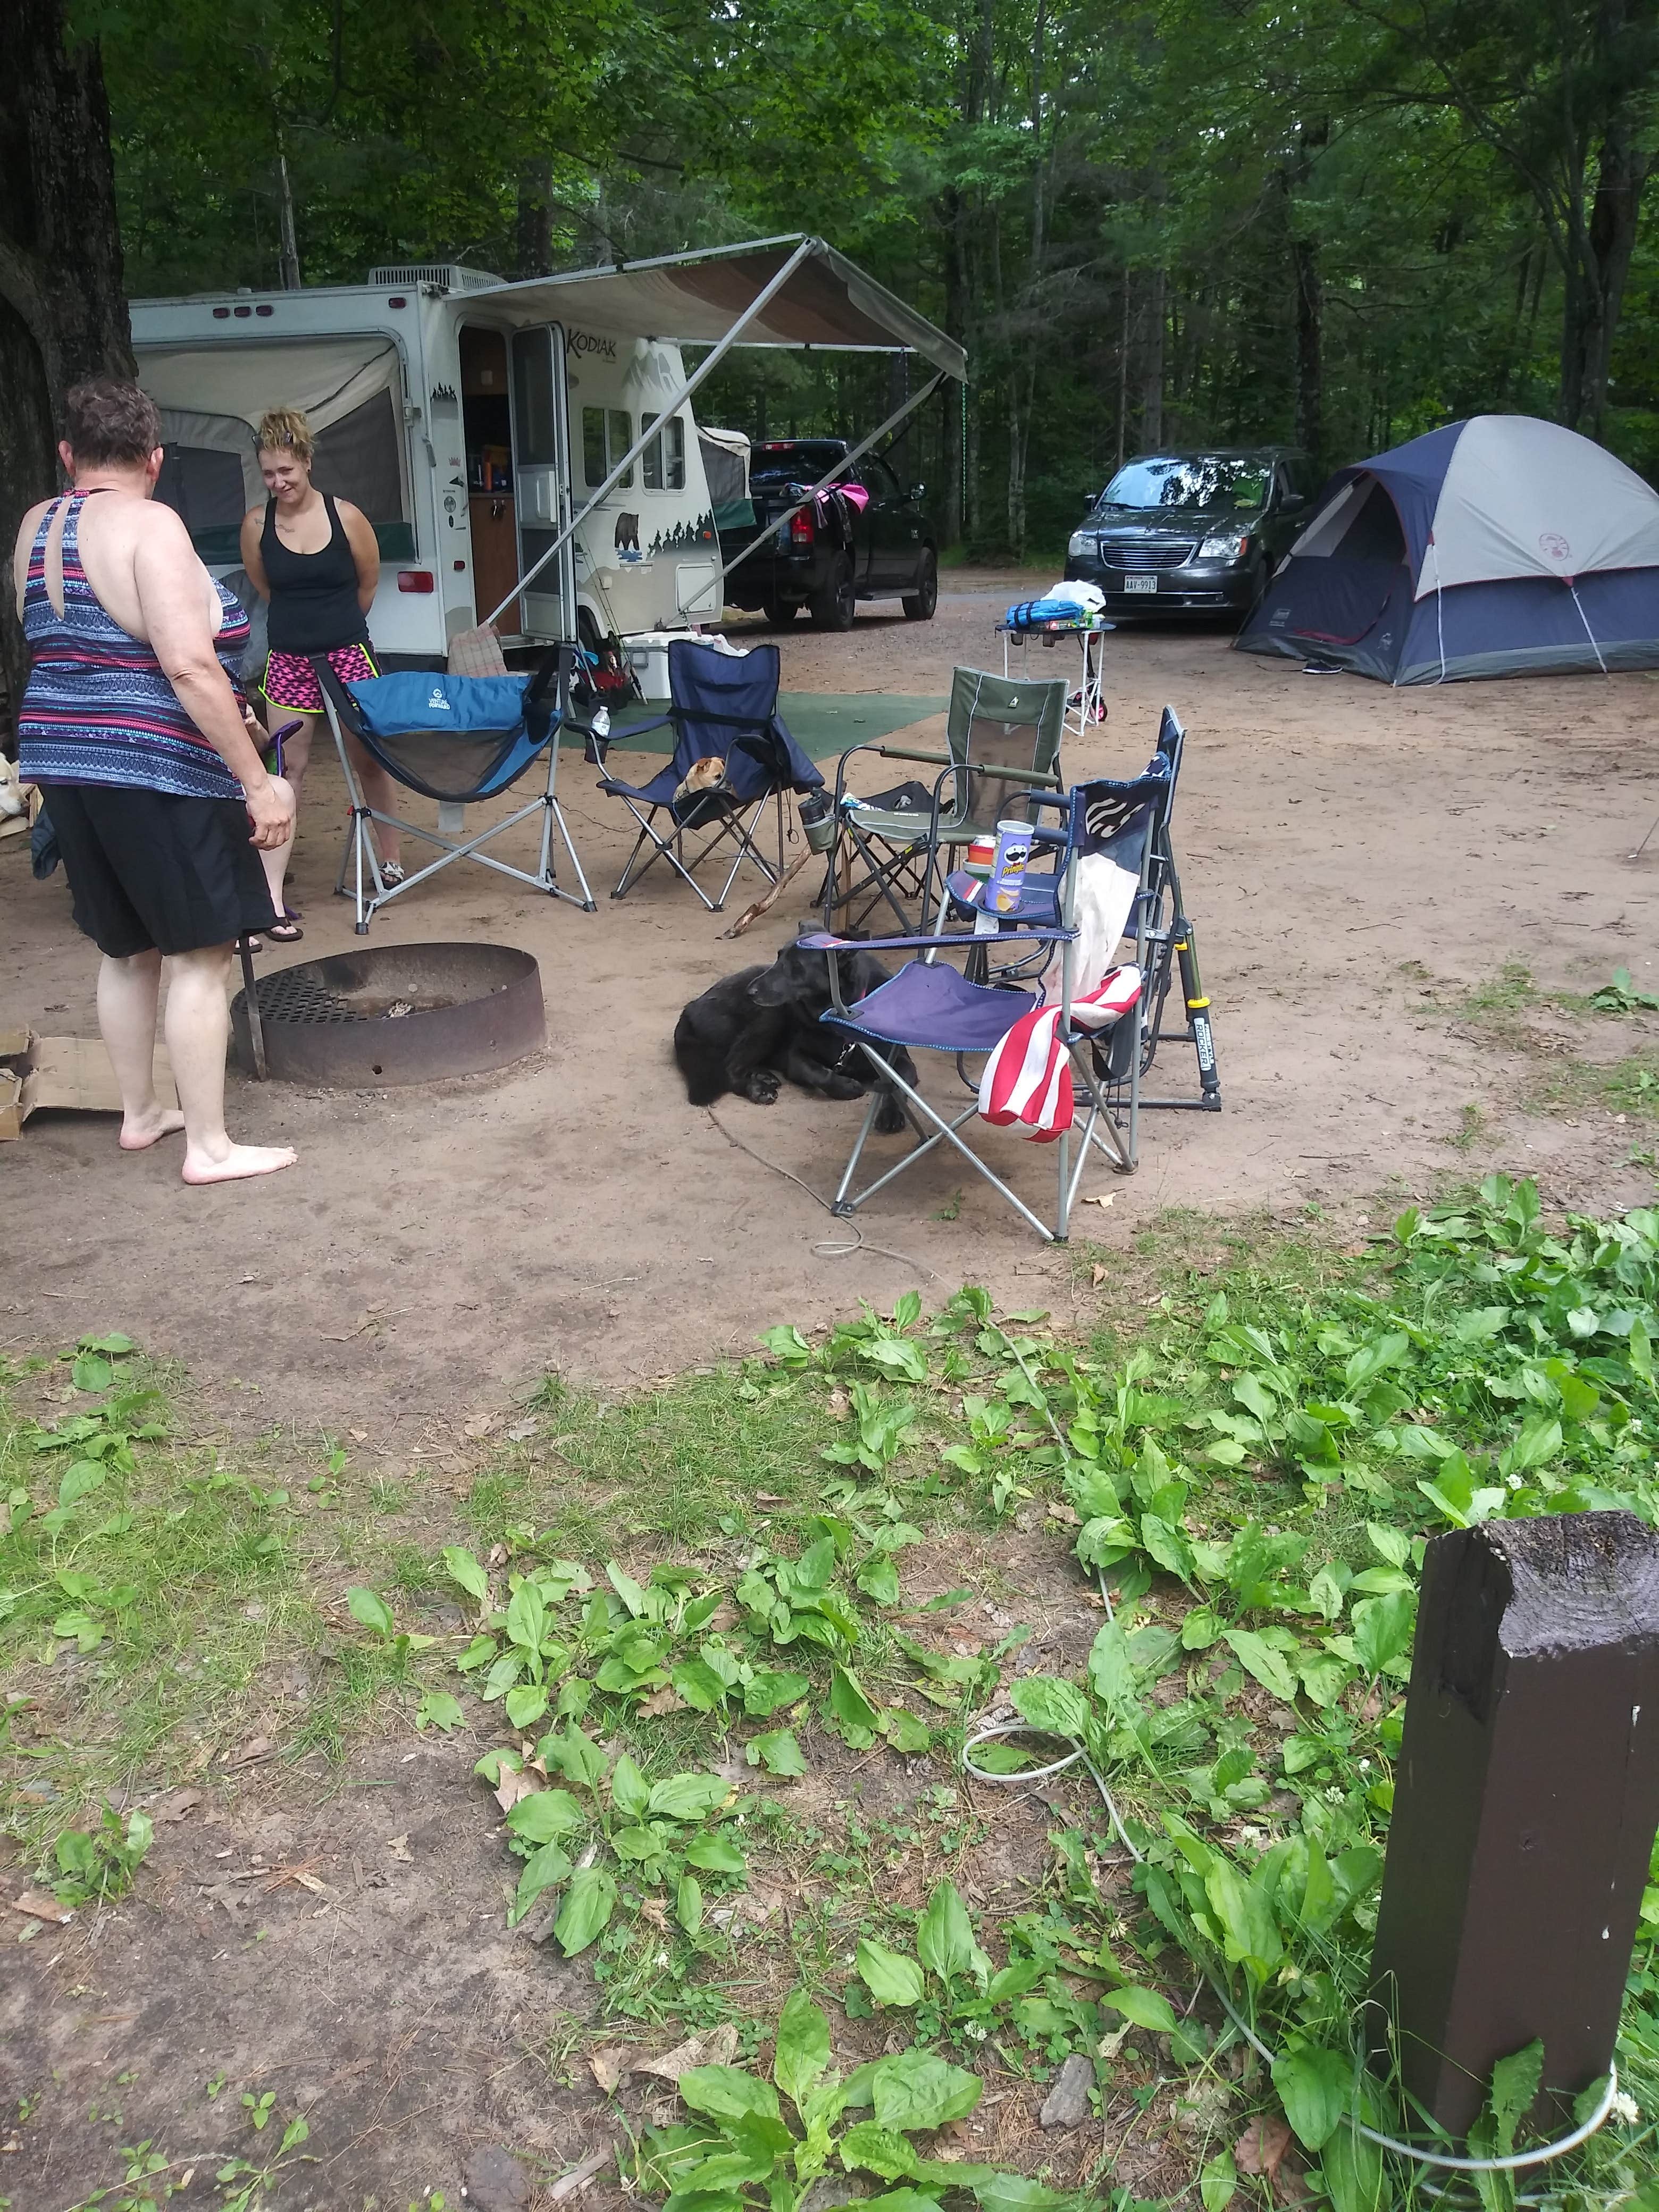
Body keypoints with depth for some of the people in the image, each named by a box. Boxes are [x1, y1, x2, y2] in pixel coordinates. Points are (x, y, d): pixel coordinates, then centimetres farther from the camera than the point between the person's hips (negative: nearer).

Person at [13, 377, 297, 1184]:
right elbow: (189, 665, -21)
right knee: (198, 957, 0)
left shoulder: (36, 527, 12)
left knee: (126, 950, 19)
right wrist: (257, 780, -19)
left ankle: (139, 1114, 30)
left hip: (63, 764, 8)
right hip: (154, 772, -8)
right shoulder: (148, 524, -12)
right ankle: (208, 1147, 4)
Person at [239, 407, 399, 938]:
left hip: (347, 653, -1)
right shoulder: (256, 524, -4)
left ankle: (392, 858, 31)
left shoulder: (346, 516, -8)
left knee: (368, 759, 12)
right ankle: (271, 895, -4)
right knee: (287, 769, -1)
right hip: (288, 659, 1)